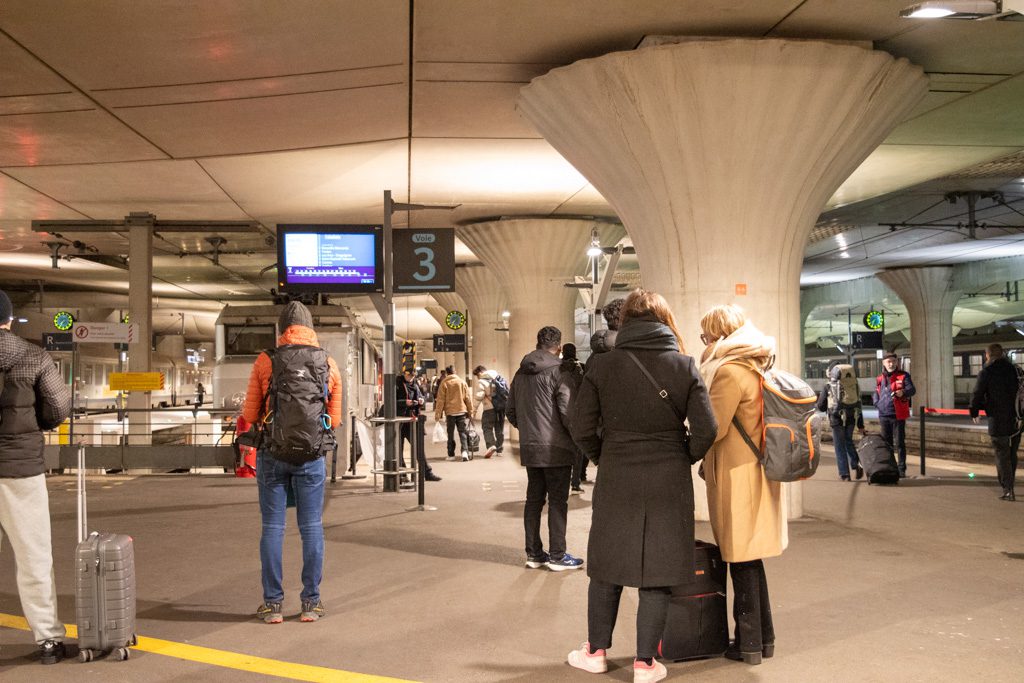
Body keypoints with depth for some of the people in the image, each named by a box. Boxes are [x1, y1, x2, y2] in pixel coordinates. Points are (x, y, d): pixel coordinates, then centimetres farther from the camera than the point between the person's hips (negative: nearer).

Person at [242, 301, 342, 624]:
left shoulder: (265, 361, -3)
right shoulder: (329, 364, 3)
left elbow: (250, 413, 2)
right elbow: (335, 418, 9)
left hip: (273, 453, -1)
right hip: (312, 455, 1)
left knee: (272, 527, 6)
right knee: (311, 527, 7)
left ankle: (272, 603, 10)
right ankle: (311, 603, 11)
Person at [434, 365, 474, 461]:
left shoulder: (444, 383, -3)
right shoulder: (462, 382, 4)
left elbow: (440, 400, -3)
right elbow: (468, 398, 5)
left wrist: (438, 414, 1)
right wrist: (470, 411, 13)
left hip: (450, 412, -1)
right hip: (462, 411, 1)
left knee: (451, 434, 10)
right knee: (463, 432, 3)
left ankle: (451, 454, 12)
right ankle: (465, 451, -15)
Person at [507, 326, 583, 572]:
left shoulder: (521, 373, 9)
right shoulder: (558, 371, -12)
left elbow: (511, 412, 13)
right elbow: (567, 412, -17)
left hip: (529, 448, 6)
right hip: (556, 448, -6)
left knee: (534, 499, 12)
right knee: (558, 501, 1)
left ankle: (534, 553, 18)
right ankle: (557, 556, 5)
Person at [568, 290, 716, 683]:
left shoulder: (602, 365, -4)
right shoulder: (684, 366, -4)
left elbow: (582, 429, -5)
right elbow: (706, 430, -8)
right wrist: (684, 458, 9)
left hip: (615, 483, 0)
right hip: (669, 484, 0)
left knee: (607, 567, 15)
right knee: (657, 572, 8)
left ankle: (596, 651, 27)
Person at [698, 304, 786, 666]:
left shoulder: (730, 371, -16)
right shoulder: (759, 367, 11)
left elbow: (713, 428, -17)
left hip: (737, 475, -9)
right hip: (758, 470, 9)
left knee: (741, 561, 1)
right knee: (751, 559, 17)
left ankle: (749, 643, 10)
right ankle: (764, 636, 26)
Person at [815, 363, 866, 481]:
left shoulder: (828, 386, 1)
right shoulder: (854, 384, 12)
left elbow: (821, 407, 4)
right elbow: (859, 406, 14)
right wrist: (861, 426, 17)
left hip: (837, 418, -4)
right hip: (852, 417, 4)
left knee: (840, 446, 6)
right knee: (848, 440, 23)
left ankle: (845, 474, 5)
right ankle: (856, 464, 3)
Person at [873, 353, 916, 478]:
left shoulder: (903, 376, -1)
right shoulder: (879, 379, 13)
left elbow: (912, 390, -13)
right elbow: (876, 395, 22)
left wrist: (903, 392, -34)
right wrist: (878, 404, 4)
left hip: (898, 415, -4)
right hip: (884, 416, 5)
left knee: (899, 443, -1)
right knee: (886, 444, 12)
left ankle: (902, 469, 4)